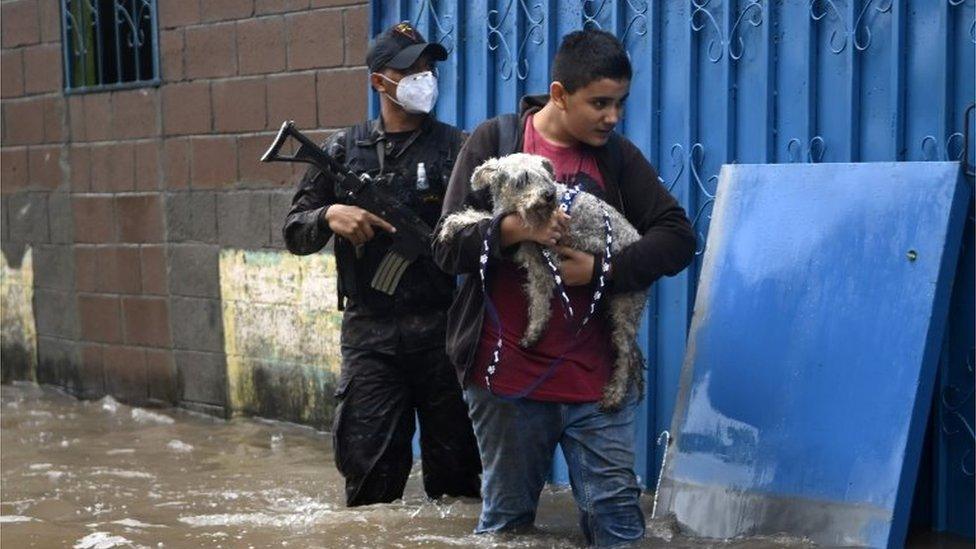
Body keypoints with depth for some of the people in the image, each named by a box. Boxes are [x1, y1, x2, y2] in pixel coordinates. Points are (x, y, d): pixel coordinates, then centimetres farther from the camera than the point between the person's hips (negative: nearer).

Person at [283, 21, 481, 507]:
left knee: (454, 468, 7)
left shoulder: (456, 148, 4)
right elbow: (295, 234, 9)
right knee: (368, 469, 2)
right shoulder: (344, 150, 8)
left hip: (443, 328, 0)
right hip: (370, 333, 1)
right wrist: (329, 216, -11)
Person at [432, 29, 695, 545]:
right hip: (507, 374, -1)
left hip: (595, 376, 2)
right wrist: (512, 228, -24)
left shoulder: (618, 155, 5)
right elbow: (447, 247, -5)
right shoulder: (494, 140, -1)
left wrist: (601, 270, -14)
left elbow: (678, 237, 0)